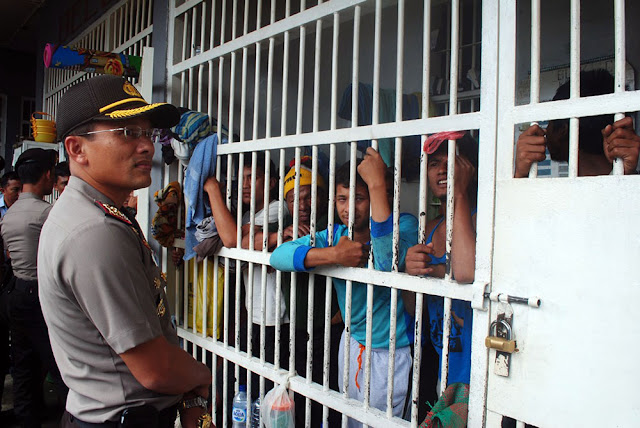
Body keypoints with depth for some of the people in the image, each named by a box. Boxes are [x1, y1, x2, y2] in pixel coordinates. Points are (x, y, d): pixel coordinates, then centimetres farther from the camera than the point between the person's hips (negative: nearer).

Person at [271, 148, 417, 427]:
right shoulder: (336, 234, -2)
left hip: (391, 352, -5)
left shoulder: (403, 225, -16)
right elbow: (278, 256, -13)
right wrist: (333, 254, -27)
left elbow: (388, 263, -41)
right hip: (351, 341, 6)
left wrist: (377, 185, -39)